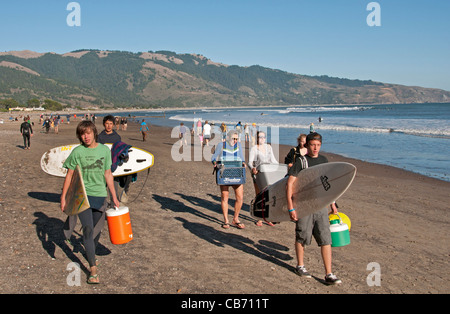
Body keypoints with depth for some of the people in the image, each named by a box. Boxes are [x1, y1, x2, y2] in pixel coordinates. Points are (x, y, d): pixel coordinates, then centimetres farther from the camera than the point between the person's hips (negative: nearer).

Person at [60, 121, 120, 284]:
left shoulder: (104, 150, 2)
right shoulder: (77, 152, -4)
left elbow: (108, 175, 8)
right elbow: (69, 175, 3)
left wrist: (114, 197, 10)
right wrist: (63, 197, 1)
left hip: (100, 194, 3)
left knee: (97, 229, 12)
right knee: (88, 229, -10)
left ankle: (91, 253, 40)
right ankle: (93, 269, -7)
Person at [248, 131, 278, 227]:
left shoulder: (268, 147, 13)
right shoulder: (254, 149, -3)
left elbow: (273, 160, 19)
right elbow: (250, 162, -12)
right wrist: (252, 168, -32)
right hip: (257, 173, -4)